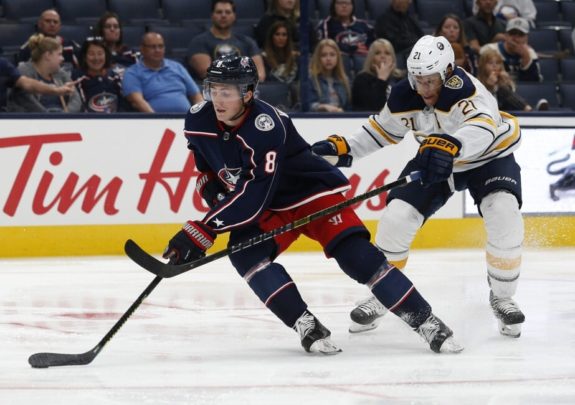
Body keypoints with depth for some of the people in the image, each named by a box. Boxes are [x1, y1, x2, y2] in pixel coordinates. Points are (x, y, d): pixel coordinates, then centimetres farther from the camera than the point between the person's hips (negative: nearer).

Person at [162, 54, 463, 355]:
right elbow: (206, 165, 13)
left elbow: (253, 195, -36)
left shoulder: (266, 126, -33)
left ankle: (426, 322, -10)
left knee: (356, 255, -20)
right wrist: (213, 192, -4)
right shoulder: (198, 121, -12)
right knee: (245, 254, -22)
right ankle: (306, 327, -17)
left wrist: (202, 231, -38)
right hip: (269, 208, 6)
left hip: (312, 191, -6)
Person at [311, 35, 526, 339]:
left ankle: (502, 297, -8)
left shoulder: (465, 89, -37)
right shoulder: (404, 96, -18)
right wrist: (343, 148, -11)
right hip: (435, 160, 4)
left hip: (490, 155, -4)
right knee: (396, 217, -11)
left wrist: (450, 144, -77)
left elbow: (483, 128, -58)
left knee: (504, 216, -29)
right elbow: (383, 129, 2)